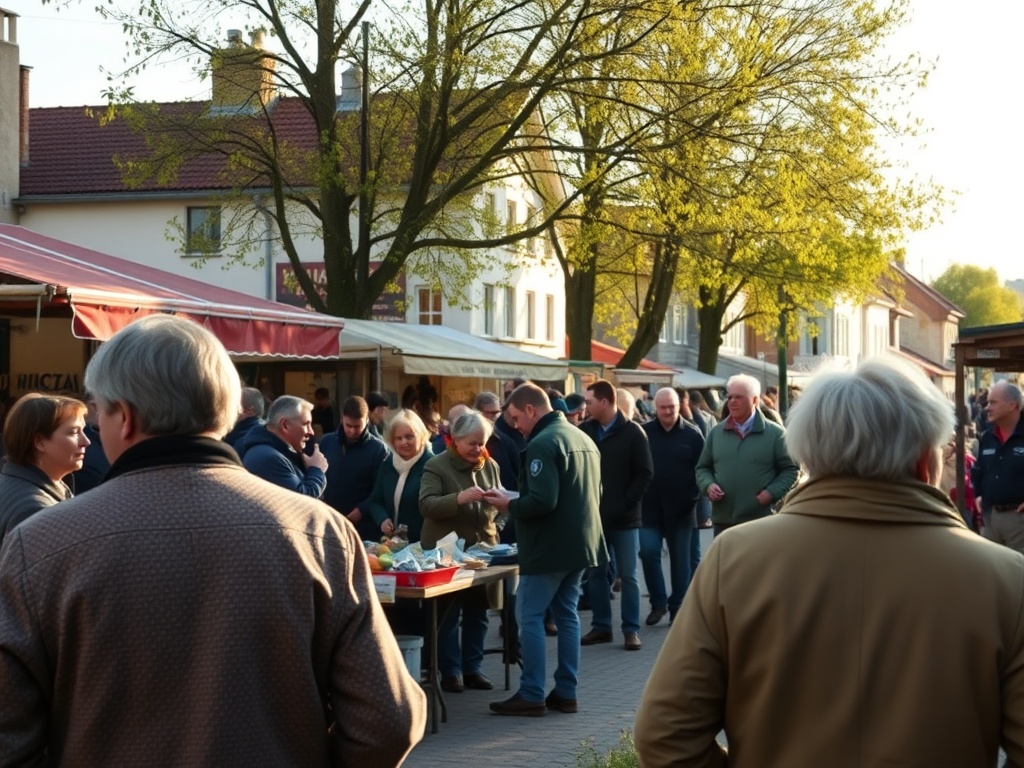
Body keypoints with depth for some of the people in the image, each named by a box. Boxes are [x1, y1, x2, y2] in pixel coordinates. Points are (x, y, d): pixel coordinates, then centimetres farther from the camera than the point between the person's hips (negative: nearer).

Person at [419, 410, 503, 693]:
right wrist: (459, 498, -32)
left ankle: (472, 668, 19)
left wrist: (500, 501, -8)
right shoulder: (437, 466, -8)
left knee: (477, 612, 10)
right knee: (449, 613, 2)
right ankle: (450, 671, 9)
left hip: (481, 547, 5)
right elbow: (426, 505, -19)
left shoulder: (490, 466, 8)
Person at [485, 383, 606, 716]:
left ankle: (532, 695, -2)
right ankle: (566, 693, 15)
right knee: (566, 614, 13)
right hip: (582, 542, 9)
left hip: (550, 547, -9)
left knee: (530, 616, -2)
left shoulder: (542, 444, -18)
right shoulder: (583, 439, 12)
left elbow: (542, 501, -26)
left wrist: (509, 505, -10)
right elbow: (594, 494, 21)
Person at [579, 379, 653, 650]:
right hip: (593, 515, 3)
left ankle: (631, 629, 8)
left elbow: (645, 473, -7)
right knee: (595, 573, 8)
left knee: (628, 575, 2)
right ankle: (601, 626, 17)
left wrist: (626, 504, -13)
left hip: (624, 517, -3)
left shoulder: (632, 432, -6)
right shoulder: (584, 431, 3)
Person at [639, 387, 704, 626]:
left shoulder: (692, 434, -2)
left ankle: (677, 607, 17)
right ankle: (658, 601, 8)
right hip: (650, 506, 0)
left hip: (681, 508, 0)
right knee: (648, 552, -9)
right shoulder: (644, 432, 0)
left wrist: (694, 496, -10)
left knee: (680, 559, 7)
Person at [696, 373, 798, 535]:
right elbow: (703, 468, 17)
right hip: (723, 521, 3)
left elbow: (790, 470, 2)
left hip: (761, 523, -3)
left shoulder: (775, 433, -1)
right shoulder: (716, 432, 10)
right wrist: (708, 485, -5)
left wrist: (772, 493, -13)